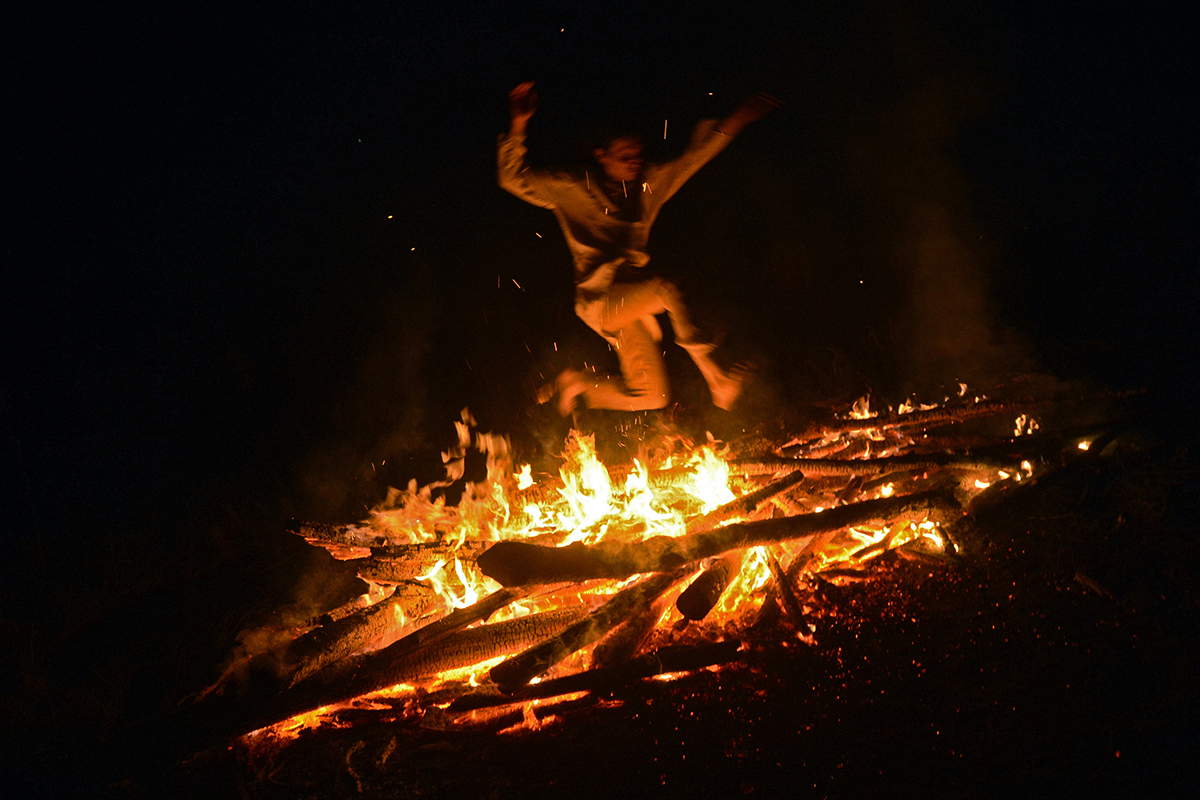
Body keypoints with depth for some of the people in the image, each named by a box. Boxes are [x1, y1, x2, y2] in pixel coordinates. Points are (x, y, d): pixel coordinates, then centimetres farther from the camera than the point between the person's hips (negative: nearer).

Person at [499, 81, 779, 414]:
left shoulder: (649, 184, 10)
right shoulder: (572, 189, -2)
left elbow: (694, 157, 11)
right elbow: (513, 178, -5)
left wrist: (737, 120, -1)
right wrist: (518, 127, -20)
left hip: (631, 304, 6)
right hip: (599, 300, -6)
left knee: (651, 397, 0)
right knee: (664, 290, -32)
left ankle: (578, 383, 24)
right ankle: (715, 379, -33)